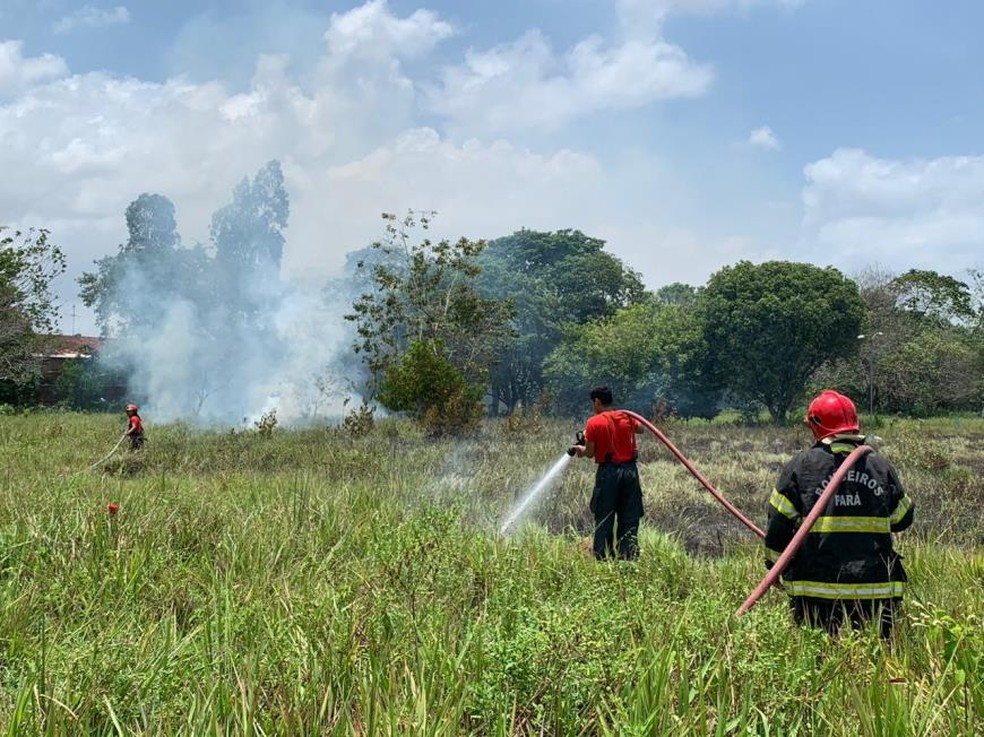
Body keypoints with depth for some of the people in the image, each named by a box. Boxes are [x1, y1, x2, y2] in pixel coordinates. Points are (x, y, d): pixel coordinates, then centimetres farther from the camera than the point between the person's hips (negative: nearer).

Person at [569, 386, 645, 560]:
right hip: (630, 470, 4)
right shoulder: (626, 417, 4)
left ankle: (602, 558, 5)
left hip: (608, 472, -4)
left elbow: (590, 453, -6)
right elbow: (640, 428, 25)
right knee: (629, 520, 9)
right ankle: (629, 557, 9)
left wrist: (580, 449, 15)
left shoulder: (593, 422, -8)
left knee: (604, 520, 5)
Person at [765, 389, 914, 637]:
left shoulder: (799, 467, -4)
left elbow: (779, 526, -3)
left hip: (817, 591, -2)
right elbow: (903, 518, 15)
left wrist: (775, 566, 12)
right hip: (878, 593, 2)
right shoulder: (881, 466, 4)